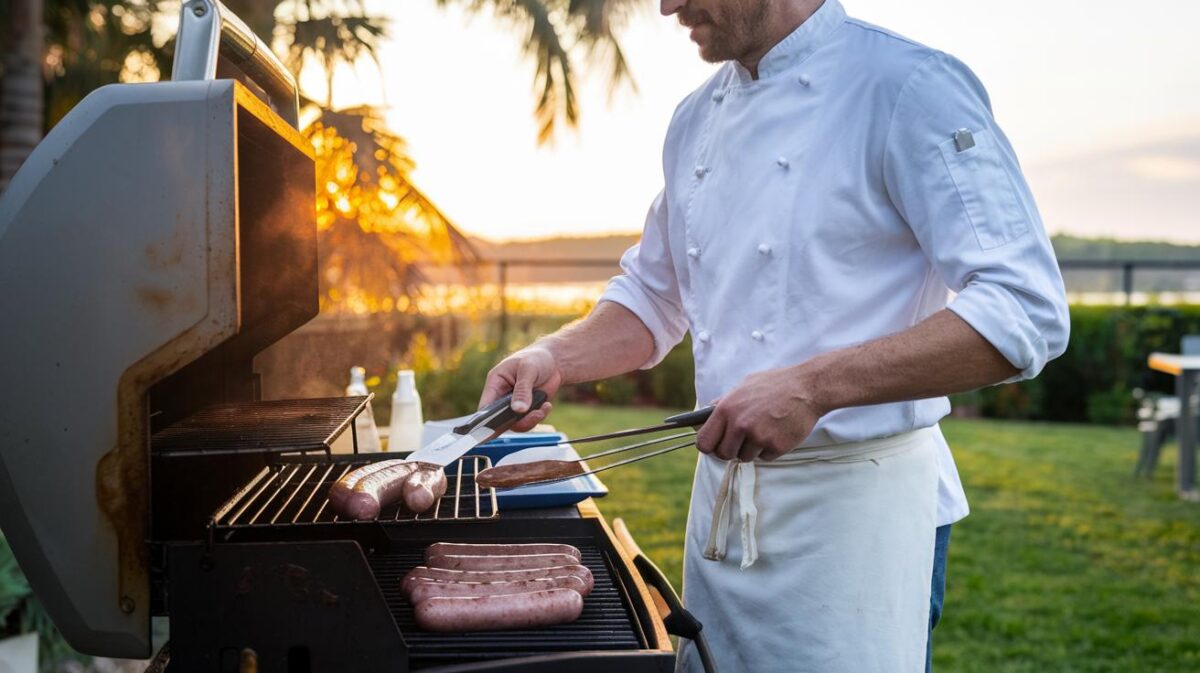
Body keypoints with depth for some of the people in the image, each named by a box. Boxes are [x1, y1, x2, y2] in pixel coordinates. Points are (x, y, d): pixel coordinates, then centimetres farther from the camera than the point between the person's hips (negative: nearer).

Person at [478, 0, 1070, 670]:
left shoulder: (909, 87, -13)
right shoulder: (697, 119, 10)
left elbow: (1027, 313, -22)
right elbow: (654, 300, 21)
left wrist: (814, 386, -30)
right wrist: (554, 357, 2)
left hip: (854, 511, -6)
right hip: (722, 503, 7)